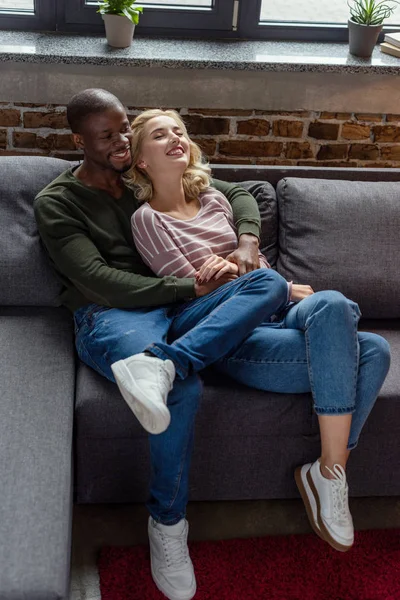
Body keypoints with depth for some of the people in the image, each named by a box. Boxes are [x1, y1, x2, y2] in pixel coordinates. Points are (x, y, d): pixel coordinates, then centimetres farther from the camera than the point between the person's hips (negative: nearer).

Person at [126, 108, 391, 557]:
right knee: (332, 305, -30)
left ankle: (327, 474, -9)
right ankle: (331, 472, -22)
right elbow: (198, 292, -6)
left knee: (373, 351, -19)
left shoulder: (214, 200, 20)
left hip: (273, 318, 6)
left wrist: (236, 265, -4)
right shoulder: (147, 219, 2)